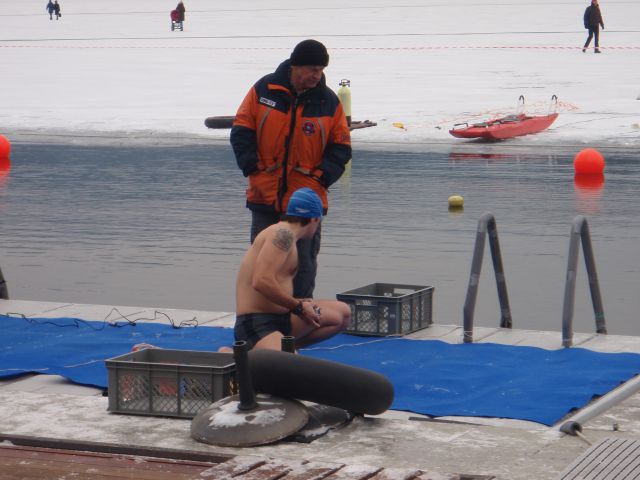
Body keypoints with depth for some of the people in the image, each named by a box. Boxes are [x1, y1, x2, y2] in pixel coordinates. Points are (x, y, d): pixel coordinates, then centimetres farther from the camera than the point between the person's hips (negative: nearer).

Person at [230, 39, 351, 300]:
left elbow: (341, 147, 4)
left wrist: (321, 177, -9)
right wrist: (253, 168, -8)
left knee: (304, 264, 3)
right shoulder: (264, 90, -3)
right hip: (264, 196, 0)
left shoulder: (329, 101, -1)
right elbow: (241, 131, 2)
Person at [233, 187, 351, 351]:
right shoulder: (283, 233, -11)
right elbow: (261, 282, -23)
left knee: (341, 313, 13)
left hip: (281, 318, 10)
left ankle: (284, 346, 1)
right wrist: (298, 306, -14)